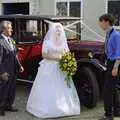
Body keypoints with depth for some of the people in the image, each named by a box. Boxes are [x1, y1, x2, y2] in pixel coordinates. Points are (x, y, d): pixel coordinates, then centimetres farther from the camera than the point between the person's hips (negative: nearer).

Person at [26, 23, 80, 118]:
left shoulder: (63, 42, 9)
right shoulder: (47, 42, -5)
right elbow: (44, 55, -10)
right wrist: (56, 58, -20)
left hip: (60, 68, 5)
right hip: (49, 68, -5)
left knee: (62, 88, 3)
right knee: (48, 90, -2)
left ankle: (63, 107, 11)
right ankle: (47, 109, 6)